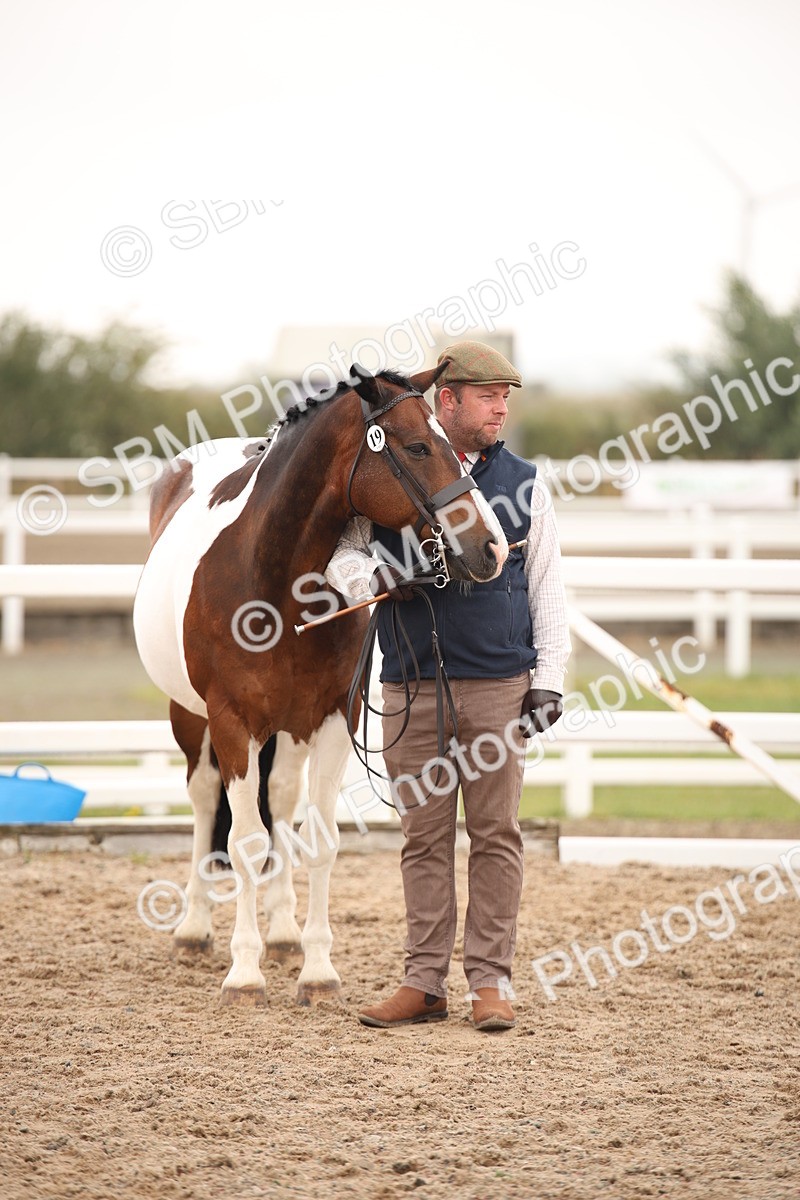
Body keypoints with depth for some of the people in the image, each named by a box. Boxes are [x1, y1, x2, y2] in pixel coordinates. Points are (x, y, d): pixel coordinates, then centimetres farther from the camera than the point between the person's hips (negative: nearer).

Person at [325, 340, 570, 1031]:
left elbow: (548, 591, 8)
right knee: (424, 837, 6)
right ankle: (425, 981, 11)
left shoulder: (523, 485, 6)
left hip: (498, 687, 0)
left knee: (496, 835, 1)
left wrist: (549, 681, 1)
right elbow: (341, 551, 9)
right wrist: (372, 579, -14)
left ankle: (491, 981, 8)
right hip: (412, 687, 0)